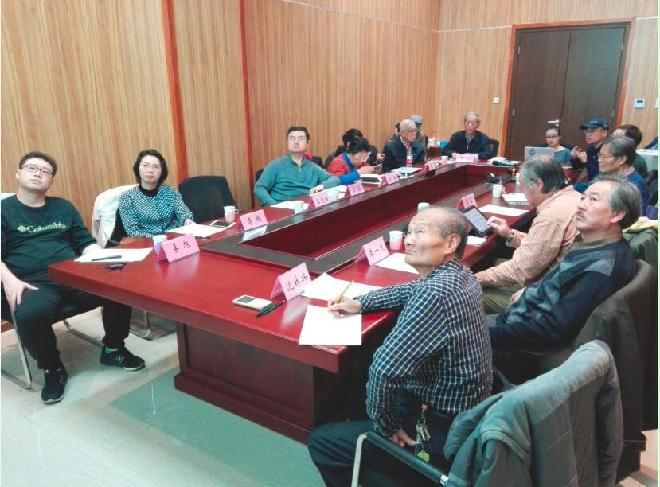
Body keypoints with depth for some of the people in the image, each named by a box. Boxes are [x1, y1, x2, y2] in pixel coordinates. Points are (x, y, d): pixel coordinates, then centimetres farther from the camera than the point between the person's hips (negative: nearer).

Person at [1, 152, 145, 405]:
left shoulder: (64, 207, 22)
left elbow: (86, 242, 19)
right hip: (33, 283, -3)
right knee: (30, 315, -38)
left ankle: (113, 349, 1)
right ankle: (52, 369, -9)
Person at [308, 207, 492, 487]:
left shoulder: (437, 293, -31)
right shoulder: (458, 274, -2)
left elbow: (385, 368, -36)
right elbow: (410, 291, 18)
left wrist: (385, 425, -20)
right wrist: (360, 303, 8)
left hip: (443, 434, -9)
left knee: (321, 442, 1)